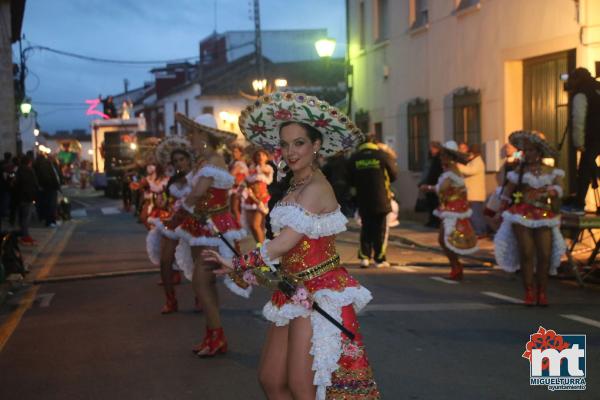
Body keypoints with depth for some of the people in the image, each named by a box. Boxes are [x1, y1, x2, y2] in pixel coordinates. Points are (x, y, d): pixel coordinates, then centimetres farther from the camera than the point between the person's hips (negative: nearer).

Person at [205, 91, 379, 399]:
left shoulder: (316, 188, -16)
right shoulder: (294, 185, 13)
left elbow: (283, 244, -20)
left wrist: (236, 264, -12)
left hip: (318, 294, -9)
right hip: (294, 293, 9)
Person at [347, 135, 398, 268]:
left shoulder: (354, 158, -1)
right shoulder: (383, 155, -8)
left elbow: (350, 181, 4)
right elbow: (394, 174, 0)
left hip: (363, 200, 2)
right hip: (381, 199, -2)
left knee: (366, 228, 14)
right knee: (380, 229, 6)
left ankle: (364, 257, 6)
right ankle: (379, 259, 7)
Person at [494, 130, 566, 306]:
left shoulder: (551, 172, 9)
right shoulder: (519, 171, 7)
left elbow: (558, 189, -6)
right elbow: (506, 195, 9)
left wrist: (547, 193, -26)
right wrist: (504, 213, 5)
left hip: (544, 216, 1)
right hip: (522, 215, -1)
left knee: (545, 255, -5)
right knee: (526, 253, -7)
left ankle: (542, 293, 6)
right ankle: (529, 293, 0)